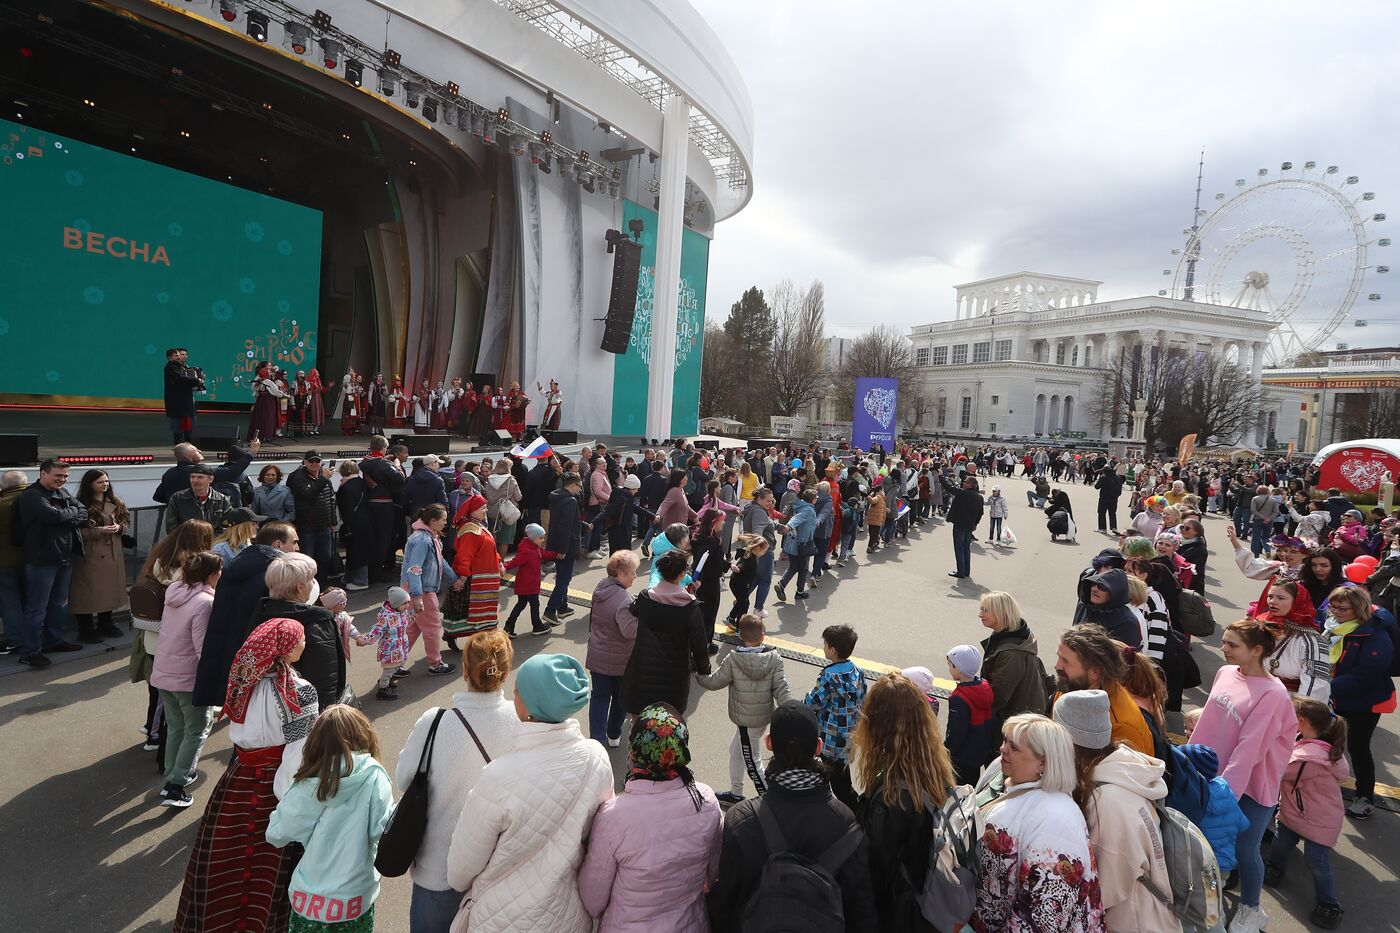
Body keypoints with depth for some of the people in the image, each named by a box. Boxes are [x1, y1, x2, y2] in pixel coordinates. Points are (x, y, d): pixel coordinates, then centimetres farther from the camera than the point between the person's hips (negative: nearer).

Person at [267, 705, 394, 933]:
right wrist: (403, 811, -2)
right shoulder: (373, 777, -17)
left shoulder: (307, 782, -9)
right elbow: (384, 829, -20)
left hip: (306, 897, 2)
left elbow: (276, 833, -2)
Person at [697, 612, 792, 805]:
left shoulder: (733, 660, -18)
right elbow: (781, 689, -10)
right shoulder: (774, 659, -9)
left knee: (751, 761, 10)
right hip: (765, 716, 6)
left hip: (746, 720, -6)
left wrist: (698, 674, 10)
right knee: (736, 750, 25)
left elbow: (714, 682, -8)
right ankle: (735, 793, 40)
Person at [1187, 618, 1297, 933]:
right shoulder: (1225, 673, -3)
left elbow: (1249, 748, -25)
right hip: (1215, 773, 6)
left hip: (1252, 785, -5)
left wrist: (1225, 790, -26)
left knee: (1243, 849, 5)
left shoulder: (1272, 694, -22)